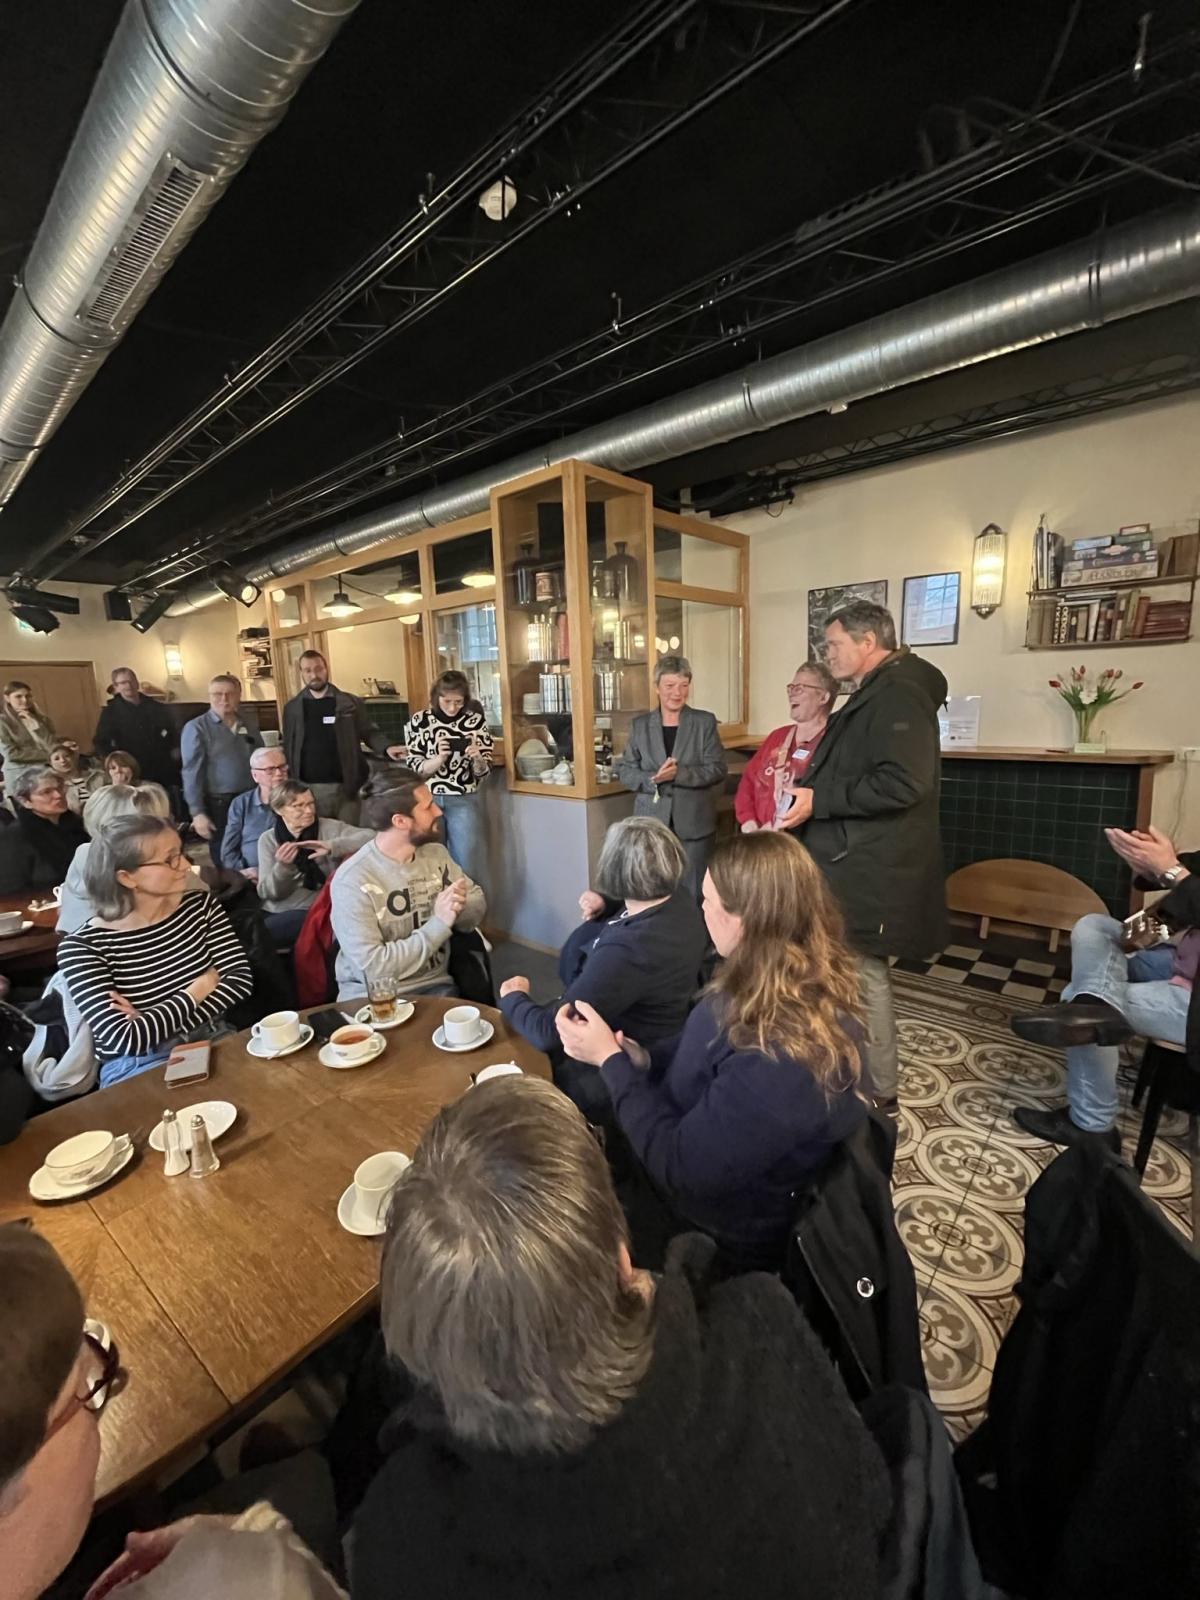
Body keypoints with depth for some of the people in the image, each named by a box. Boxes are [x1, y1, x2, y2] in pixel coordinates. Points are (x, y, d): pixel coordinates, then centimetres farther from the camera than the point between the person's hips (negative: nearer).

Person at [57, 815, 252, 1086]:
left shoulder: (201, 905, 0)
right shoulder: (83, 947, -11)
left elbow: (241, 979, -6)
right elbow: (126, 1039, -18)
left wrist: (155, 1027, -14)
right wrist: (201, 988, -8)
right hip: (137, 1067, -4)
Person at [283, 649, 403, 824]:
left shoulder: (350, 703, 3)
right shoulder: (292, 707, 7)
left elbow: (369, 732, 7)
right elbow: (288, 746, 11)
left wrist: (387, 747, -14)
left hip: (345, 786, -1)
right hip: (308, 788, 1)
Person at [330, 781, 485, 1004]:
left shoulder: (436, 853, 2)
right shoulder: (352, 880, -17)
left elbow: (478, 903, 9)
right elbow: (373, 969, -21)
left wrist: (459, 906, -14)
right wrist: (439, 924, -22)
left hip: (435, 987, 4)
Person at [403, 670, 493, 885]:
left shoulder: (475, 721, -4)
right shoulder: (419, 721, -2)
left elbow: (483, 771, -1)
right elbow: (414, 769, -2)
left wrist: (476, 757, -23)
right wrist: (439, 758, -20)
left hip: (464, 801, -1)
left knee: (467, 864, 3)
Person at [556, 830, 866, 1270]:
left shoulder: (782, 1062, -39)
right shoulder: (801, 986, -12)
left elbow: (676, 1169, -27)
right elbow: (715, 1053, 5)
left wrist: (611, 1059, -21)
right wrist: (643, 1059, -11)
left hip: (721, 1239, -6)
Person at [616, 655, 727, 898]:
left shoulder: (705, 722, 2)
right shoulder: (640, 724, 6)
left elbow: (718, 769, -5)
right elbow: (624, 770, 4)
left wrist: (678, 774, -20)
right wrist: (653, 779, -16)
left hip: (693, 823, -1)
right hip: (651, 822, 1)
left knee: (692, 892, 6)